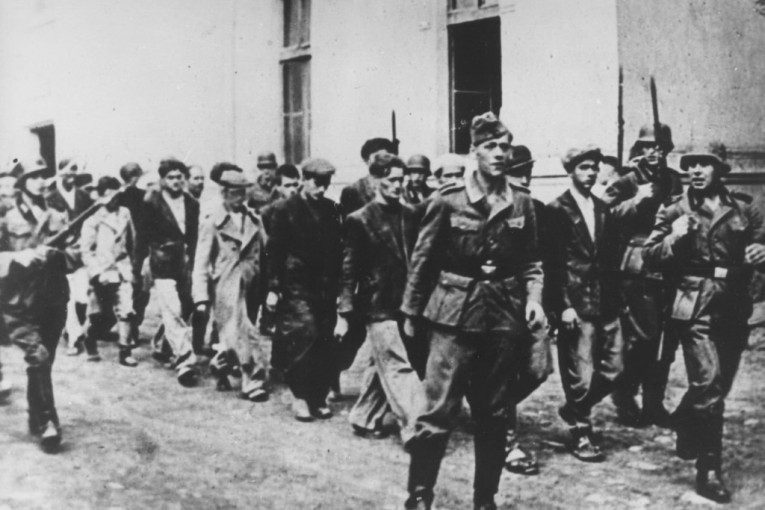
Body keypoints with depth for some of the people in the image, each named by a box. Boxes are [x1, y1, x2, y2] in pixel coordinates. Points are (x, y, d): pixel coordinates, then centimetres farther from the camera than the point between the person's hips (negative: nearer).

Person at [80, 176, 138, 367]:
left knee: (125, 310, -11)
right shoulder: (93, 220, -7)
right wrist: (97, 272, -14)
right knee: (97, 315, 11)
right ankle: (90, 343, 37)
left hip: (122, 271, 2)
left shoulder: (125, 213, 3)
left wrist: (131, 263, 16)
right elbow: (86, 250, -7)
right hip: (101, 274, -2)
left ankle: (125, 352, -6)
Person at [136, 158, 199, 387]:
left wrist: (194, 262, 5)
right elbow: (143, 237, -1)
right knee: (173, 314, -10)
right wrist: (139, 266, -2)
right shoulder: (152, 203, -2)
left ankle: (162, 344, 37)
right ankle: (185, 362, -10)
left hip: (186, 265, 4)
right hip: (164, 266, -4)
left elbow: (195, 237, 10)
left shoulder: (192, 204, 8)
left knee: (183, 310, 12)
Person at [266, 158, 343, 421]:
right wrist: (273, 287, -9)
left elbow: (338, 250, 13)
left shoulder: (331, 209, 11)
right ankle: (300, 396, 2)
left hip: (325, 288, 4)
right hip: (296, 287, -4)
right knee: (305, 333, -13)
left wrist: (338, 285, 9)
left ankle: (318, 397, 16)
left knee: (325, 343, 3)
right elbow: (274, 251, -4)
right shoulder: (285, 209, -1)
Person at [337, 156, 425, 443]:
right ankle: (414, 430, -6)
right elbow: (349, 269, -7)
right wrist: (344, 314, -9)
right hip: (378, 306, -6)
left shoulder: (409, 216, 9)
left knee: (383, 366, 15)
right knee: (399, 369, -7)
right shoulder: (360, 220, -7)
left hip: (406, 304, 6)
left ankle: (364, 419, 29)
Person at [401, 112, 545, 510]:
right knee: (439, 412, -7)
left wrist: (533, 298, -4)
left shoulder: (521, 205, 5)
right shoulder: (447, 201, -5)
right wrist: (411, 313, 2)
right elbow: (422, 260, 0)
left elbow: (530, 261, 12)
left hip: (504, 317, 4)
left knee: (494, 414, 11)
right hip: (455, 314, -3)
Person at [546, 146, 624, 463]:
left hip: (606, 303, 6)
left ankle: (574, 410, 30)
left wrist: (616, 300, 9)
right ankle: (580, 434, 15)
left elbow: (611, 257, 15)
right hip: (576, 303, -6)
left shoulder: (602, 209, 14)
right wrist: (563, 305, -14)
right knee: (581, 374, 0)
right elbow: (554, 263, -9)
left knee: (613, 369, 9)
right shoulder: (557, 210, -5)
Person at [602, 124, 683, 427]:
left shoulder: (674, 181, 15)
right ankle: (624, 400, 8)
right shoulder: (627, 183, -1)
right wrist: (636, 200, -17)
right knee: (640, 337, -8)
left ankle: (654, 403, 20)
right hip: (638, 271, -6)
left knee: (667, 340, 8)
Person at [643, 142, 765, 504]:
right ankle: (709, 470, -7)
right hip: (695, 309, -4)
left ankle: (686, 425, 43)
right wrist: (674, 238, -17)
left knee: (718, 388, 14)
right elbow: (650, 258, 0)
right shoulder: (674, 211, 2)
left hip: (734, 310, 4)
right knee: (708, 384, -16)